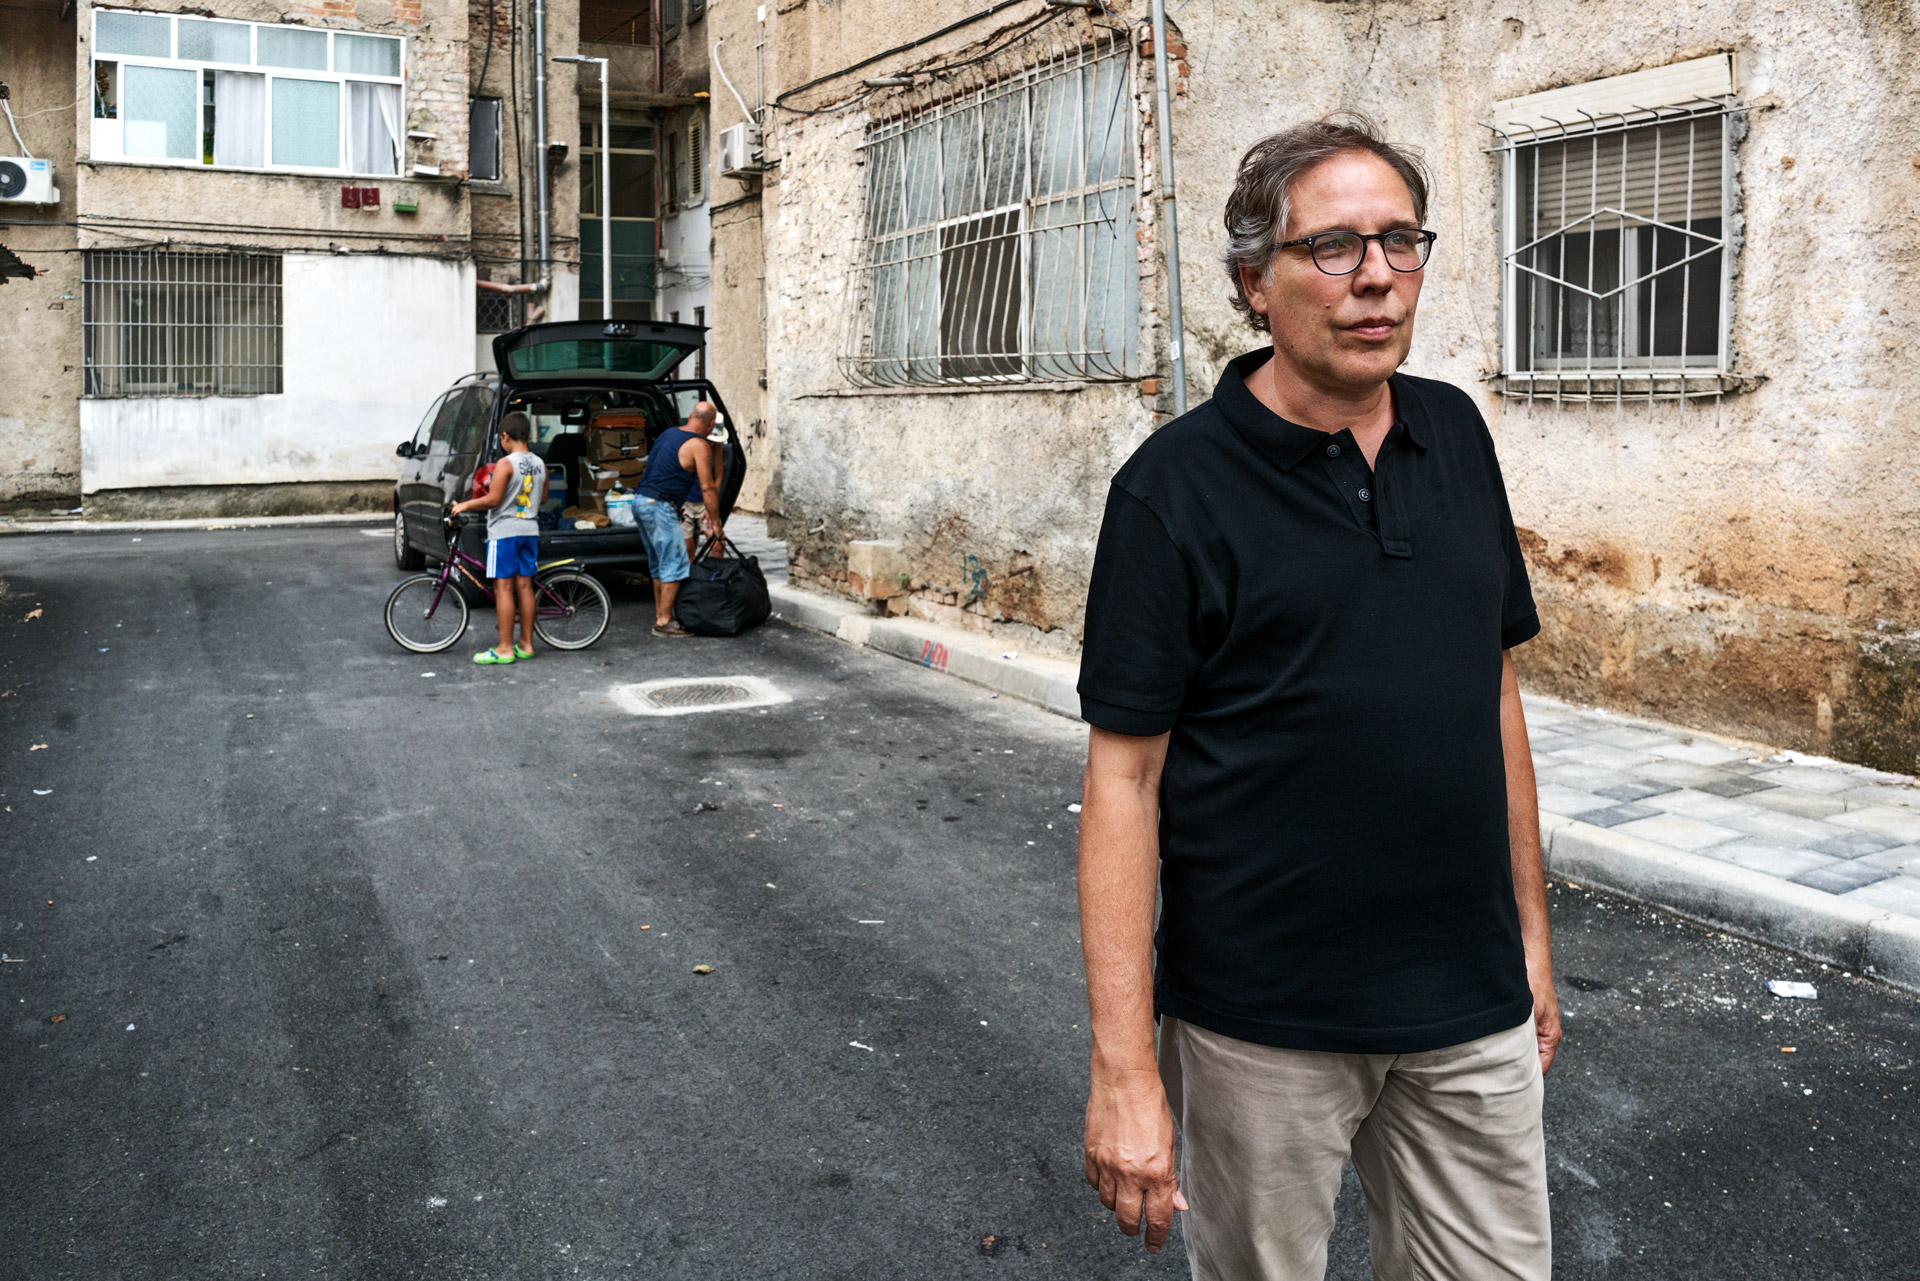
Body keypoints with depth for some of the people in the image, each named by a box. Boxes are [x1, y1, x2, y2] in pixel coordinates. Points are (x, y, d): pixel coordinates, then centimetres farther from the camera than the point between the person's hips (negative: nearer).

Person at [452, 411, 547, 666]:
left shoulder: (506, 464, -14)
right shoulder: (540, 464, 7)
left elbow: (492, 499, -17)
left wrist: (465, 505, -3)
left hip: (504, 532, -7)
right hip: (530, 530, 7)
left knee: (503, 588, -3)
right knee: (524, 586, 10)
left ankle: (504, 649, -2)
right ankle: (526, 644, 14)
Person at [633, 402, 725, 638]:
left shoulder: (668, 433, 16)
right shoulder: (699, 445, -10)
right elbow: (708, 487, -10)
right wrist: (715, 522, -2)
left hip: (640, 501, 9)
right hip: (659, 506, -9)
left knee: (658, 562, 17)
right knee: (676, 563, -5)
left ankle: (660, 615, 22)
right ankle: (664, 622, -6)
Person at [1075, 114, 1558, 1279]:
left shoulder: (1457, 435, 4)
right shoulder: (1178, 485, -12)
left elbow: (1494, 687, 12)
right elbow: (1125, 777, -14)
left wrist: (1531, 928, 13)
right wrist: (1124, 1068, -16)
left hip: (1473, 1008, 5)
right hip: (1262, 1026, -4)